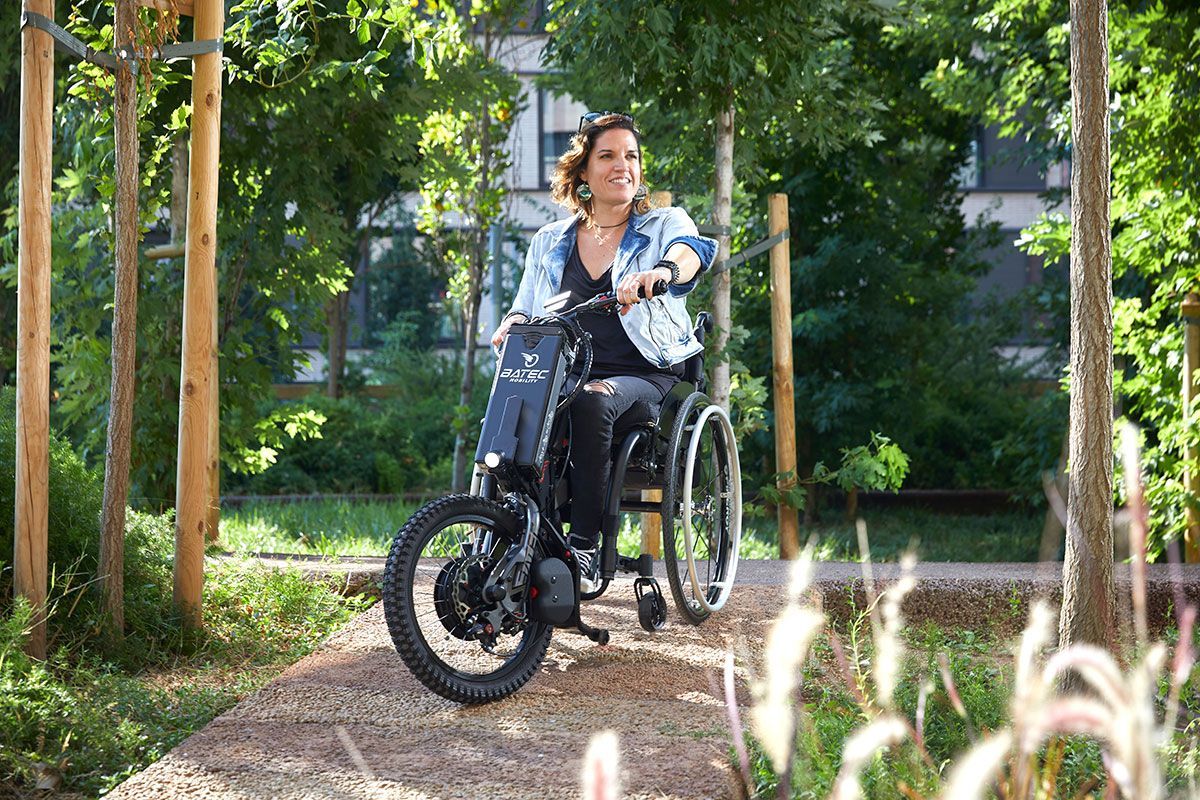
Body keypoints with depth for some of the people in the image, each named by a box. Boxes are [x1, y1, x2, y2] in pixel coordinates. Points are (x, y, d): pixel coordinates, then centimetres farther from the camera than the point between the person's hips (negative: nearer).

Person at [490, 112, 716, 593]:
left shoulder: (664, 224, 8)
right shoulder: (550, 242, 19)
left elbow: (689, 250, -16)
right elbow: (526, 307, 21)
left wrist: (662, 271, -41)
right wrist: (513, 324, -5)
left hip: (644, 375, -3)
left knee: (591, 403, -38)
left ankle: (584, 550, -34)